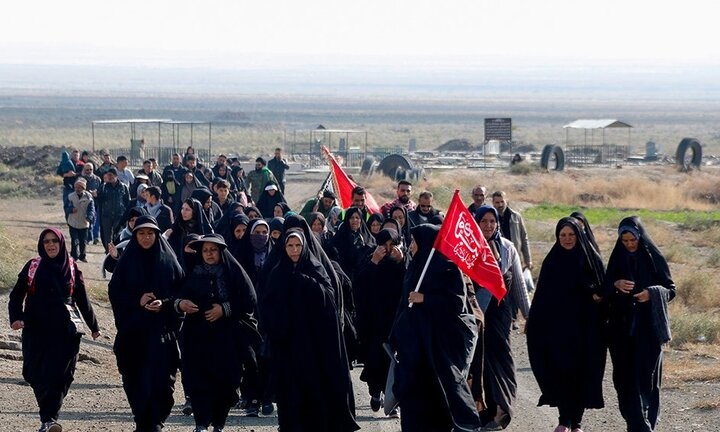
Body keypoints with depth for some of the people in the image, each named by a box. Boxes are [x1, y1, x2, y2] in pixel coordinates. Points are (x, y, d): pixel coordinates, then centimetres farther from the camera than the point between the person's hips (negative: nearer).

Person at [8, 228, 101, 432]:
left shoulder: (71, 268, 7)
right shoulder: (32, 267, 5)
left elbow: (82, 300, 15)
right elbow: (17, 295, 5)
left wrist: (93, 327, 20)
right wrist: (16, 317, -12)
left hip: (64, 331, 0)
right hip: (36, 331, 0)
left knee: (59, 376, -11)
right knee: (36, 375, 0)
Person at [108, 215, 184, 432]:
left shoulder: (169, 261, 2)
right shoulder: (127, 261, 4)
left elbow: (181, 292, 2)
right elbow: (114, 292, 2)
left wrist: (164, 304, -15)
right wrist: (137, 301, -12)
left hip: (161, 331, -1)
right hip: (133, 330, 1)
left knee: (160, 380, -9)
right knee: (135, 380, 4)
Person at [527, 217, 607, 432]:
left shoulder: (591, 259, 1)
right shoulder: (551, 262, 4)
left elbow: (604, 290, 3)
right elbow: (541, 296, 5)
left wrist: (598, 295, -19)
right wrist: (533, 322, 0)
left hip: (584, 330, -1)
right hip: (557, 328, 1)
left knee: (581, 373, 2)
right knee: (560, 372, -3)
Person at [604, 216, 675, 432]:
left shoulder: (654, 257, -2)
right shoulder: (617, 259, 6)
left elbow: (670, 289, 0)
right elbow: (605, 291, 9)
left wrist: (652, 294, -19)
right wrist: (615, 285, -13)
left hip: (649, 327, -3)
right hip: (623, 327, 3)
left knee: (647, 375, -6)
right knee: (626, 377, 0)